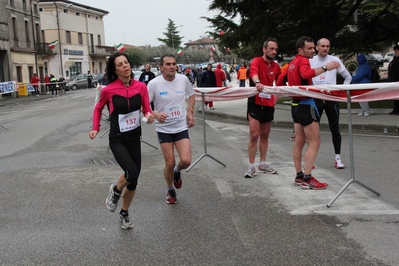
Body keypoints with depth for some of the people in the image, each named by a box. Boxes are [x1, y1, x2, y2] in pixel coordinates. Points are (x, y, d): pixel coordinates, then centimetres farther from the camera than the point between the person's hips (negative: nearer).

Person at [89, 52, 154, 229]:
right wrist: (96, 128, -3)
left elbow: (146, 109, 5)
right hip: (117, 140, -4)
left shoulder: (141, 87, -6)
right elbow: (98, 108, 6)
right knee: (132, 173, -24)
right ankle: (115, 191, 12)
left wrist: (150, 115, -17)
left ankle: (124, 214, 34)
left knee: (133, 180, 10)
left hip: (134, 138, 4)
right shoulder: (108, 90, -13)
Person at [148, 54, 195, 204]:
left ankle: (177, 171, 26)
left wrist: (190, 112, 1)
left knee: (186, 161, -12)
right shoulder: (154, 84, -14)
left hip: (181, 127, 2)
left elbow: (191, 95, 15)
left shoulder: (183, 80, -5)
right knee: (170, 163, 3)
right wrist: (155, 115, -29)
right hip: (164, 129, -2)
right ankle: (170, 190, 30)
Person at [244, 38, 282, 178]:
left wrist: (276, 96, 10)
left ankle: (263, 163, 26)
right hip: (255, 103, -6)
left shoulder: (276, 67, 6)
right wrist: (257, 82, -57)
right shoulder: (257, 61, -12)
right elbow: (253, 71, -36)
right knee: (254, 135, -7)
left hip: (269, 104, 6)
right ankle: (251, 166, 1)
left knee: (265, 135, 14)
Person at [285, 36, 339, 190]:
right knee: (314, 142, -8)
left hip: (296, 104, 10)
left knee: (299, 141, 11)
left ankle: (299, 176, 15)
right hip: (306, 104, -10)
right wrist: (325, 68, -43)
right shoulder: (303, 60, -15)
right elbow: (306, 73, -38)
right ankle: (307, 179, -12)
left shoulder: (293, 63, 14)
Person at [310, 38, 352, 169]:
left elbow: (348, 77, 10)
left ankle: (338, 158, 13)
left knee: (335, 129, 5)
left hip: (331, 99, 0)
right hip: (315, 99, 0)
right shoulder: (310, 61, 2)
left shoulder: (335, 60, 1)